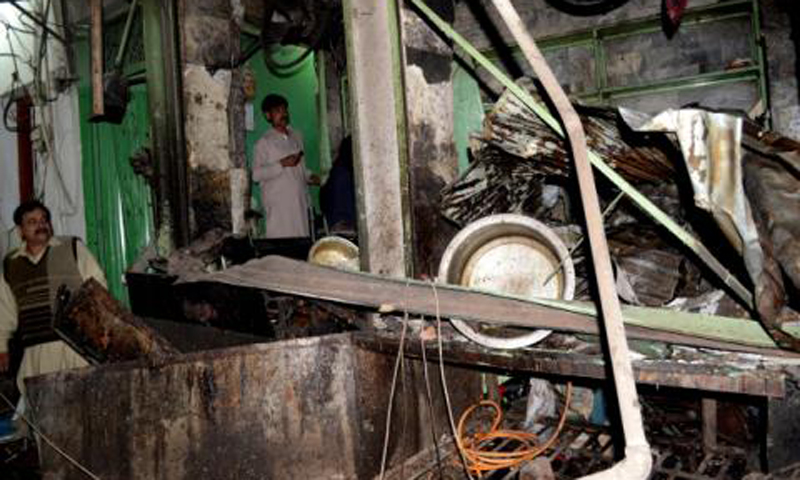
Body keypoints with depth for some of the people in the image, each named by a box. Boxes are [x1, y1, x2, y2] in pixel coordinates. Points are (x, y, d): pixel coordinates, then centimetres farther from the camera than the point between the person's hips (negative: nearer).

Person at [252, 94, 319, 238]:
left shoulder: (296, 136, 15)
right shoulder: (264, 143, -2)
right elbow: (256, 175, -10)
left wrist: (309, 177, 7)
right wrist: (281, 164, -16)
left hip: (300, 200, 5)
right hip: (278, 203, -5)